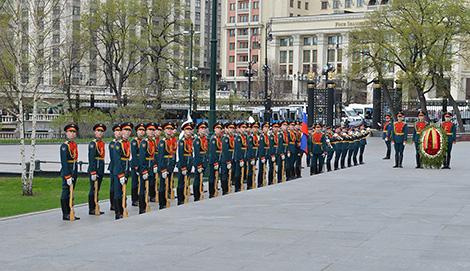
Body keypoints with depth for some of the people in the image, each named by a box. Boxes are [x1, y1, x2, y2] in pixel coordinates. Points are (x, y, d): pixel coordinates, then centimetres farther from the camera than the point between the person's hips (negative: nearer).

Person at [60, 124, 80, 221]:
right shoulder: (64, 145, -12)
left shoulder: (74, 144, 13)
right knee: (66, 193, -3)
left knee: (70, 193, 11)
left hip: (74, 172, 8)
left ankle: (70, 213, 16)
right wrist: (67, 176, -20)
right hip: (67, 171, -8)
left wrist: (75, 173, 14)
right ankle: (65, 215, 0)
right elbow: (64, 162, -17)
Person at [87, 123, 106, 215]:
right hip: (94, 168, -8)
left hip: (101, 170, 8)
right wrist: (93, 173, -19)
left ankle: (96, 208, 17)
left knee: (97, 190, 11)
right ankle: (91, 209, 2)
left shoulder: (102, 143, 14)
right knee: (93, 190, -3)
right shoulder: (93, 143, -11)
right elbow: (91, 159, -16)